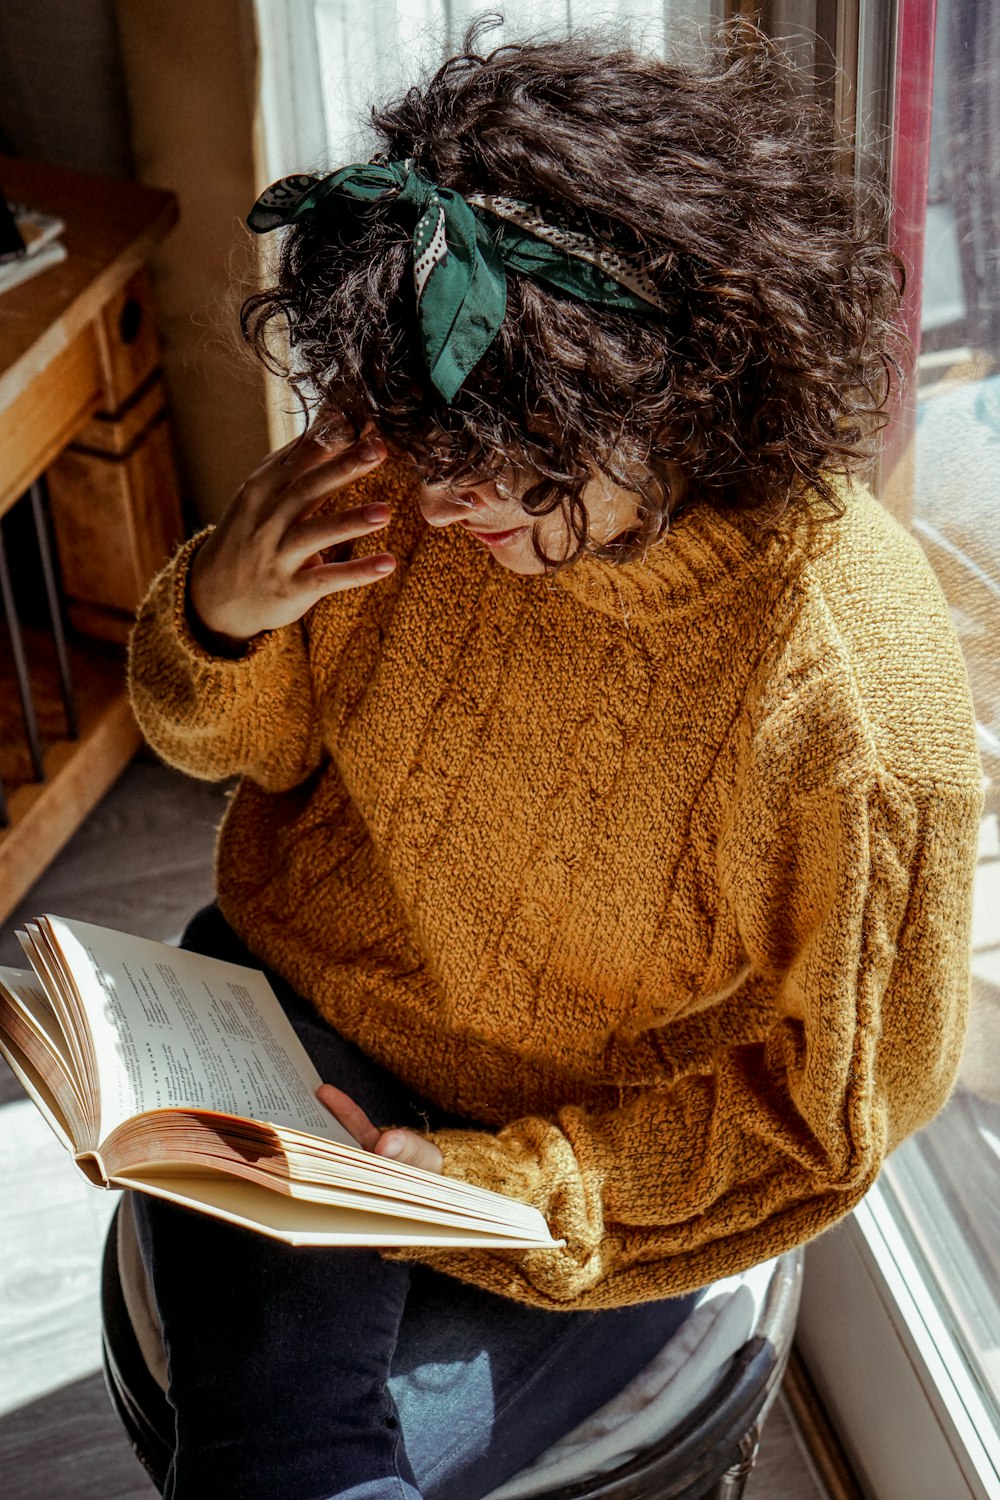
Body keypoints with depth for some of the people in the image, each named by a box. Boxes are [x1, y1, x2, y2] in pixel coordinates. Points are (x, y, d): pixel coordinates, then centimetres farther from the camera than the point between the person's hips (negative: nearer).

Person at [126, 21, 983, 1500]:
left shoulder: (858, 694, -27)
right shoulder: (440, 476, -15)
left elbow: (825, 1113, -13)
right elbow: (243, 736, 3)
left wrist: (489, 1182, -22)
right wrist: (222, 612, -21)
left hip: (606, 1182, -2)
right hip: (298, 1002, 2)